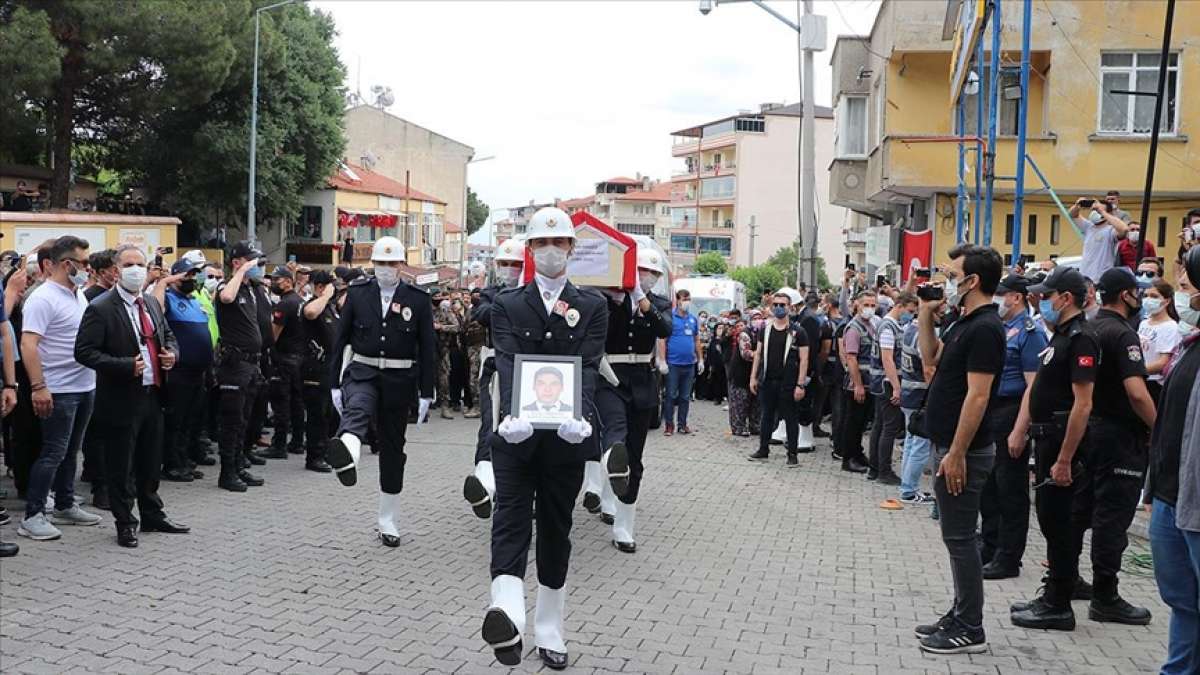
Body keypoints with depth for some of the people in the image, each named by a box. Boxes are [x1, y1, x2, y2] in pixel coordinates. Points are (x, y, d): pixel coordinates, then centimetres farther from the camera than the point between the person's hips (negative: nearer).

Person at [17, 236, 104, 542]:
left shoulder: (80, 295, 12)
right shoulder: (43, 298, -15)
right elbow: (28, 345, -21)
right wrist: (38, 387, -27)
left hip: (85, 387, 8)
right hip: (59, 390, -8)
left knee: (70, 451, 16)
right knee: (53, 453, -4)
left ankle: (65, 507, 27)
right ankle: (32, 516, 3)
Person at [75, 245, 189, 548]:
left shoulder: (152, 303, 10)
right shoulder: (100, 308, -12)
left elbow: (168, 336, 23)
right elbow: (84, 351, -17)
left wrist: (172, 353, 0)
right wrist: (126, 366, -25)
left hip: (153, 395, 7)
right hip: (121, 400, -7)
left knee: (151, 461, 18)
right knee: (121, 466, 4)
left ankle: (153, 515, 32)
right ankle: (125, 523, 17)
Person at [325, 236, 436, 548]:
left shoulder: (418, 300, 0)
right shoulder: (357, 294, 3)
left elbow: (427, 349, 1)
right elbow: (341, 339, 5)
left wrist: (426, 393, -2)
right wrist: (335, 383, 2)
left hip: (399, 381, 1)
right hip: (362, 373, -1)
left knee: (392, 449, 9)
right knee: (357, 410, -36)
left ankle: (388, 522, 20)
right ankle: (346, 456, -69)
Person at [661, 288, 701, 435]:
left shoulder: (693, 319, 11)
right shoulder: (670, 317, -5)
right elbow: (662, 340, -8)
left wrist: (700, 359, 14)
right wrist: (662, 361, -14)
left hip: (689, 363, 5)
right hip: (673, 363, -5)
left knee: (685, 396, 10)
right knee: (671, 396, 1)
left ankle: (682, 424, 18)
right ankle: (669, 424, 8)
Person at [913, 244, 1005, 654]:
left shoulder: (984, 328, -19)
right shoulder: (964, 323, 12)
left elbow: (977, 396, -23)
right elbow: (931, 358, 24)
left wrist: (956, 454, -23)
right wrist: (926, 314, 13)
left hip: (962, 451, -10)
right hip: (950, 446, 10)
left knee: (960, 538, -3)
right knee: (957, 537, 16)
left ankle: (969, 631, 6)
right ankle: (961, 616, 26)